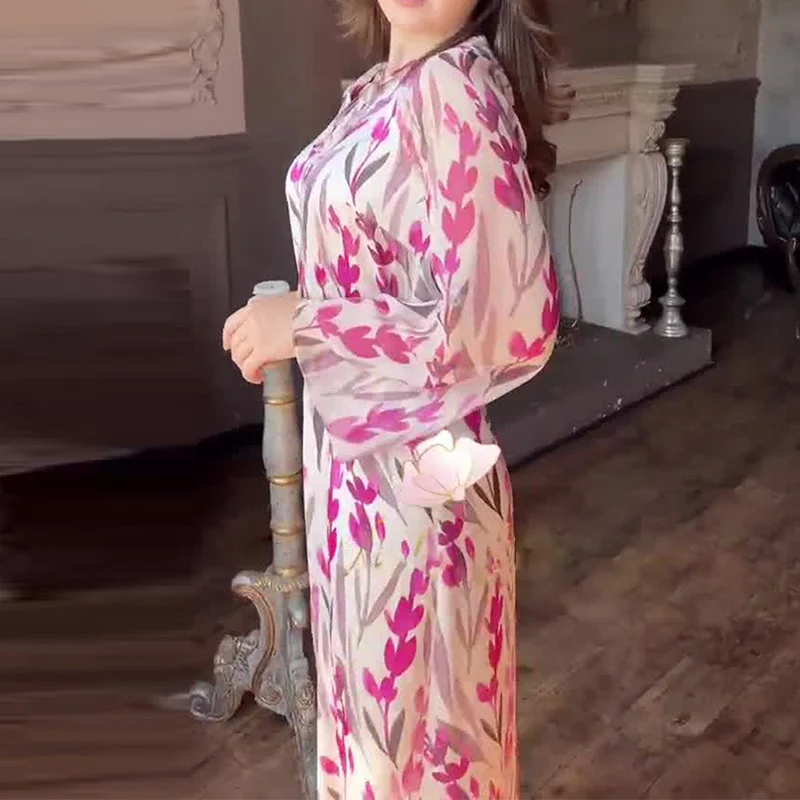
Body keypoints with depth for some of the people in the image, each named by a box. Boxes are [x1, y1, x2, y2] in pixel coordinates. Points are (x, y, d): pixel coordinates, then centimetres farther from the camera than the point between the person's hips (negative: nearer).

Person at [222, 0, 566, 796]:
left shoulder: (454, 89, -21)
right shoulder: (390, 84, 7)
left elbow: (503, 319, -26)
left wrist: (303, 325, -21)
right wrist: (291, 324, 6)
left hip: (410, 459, -9)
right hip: (354, 440, 9)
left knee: (414, 699, 12)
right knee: (372, 680, 25)